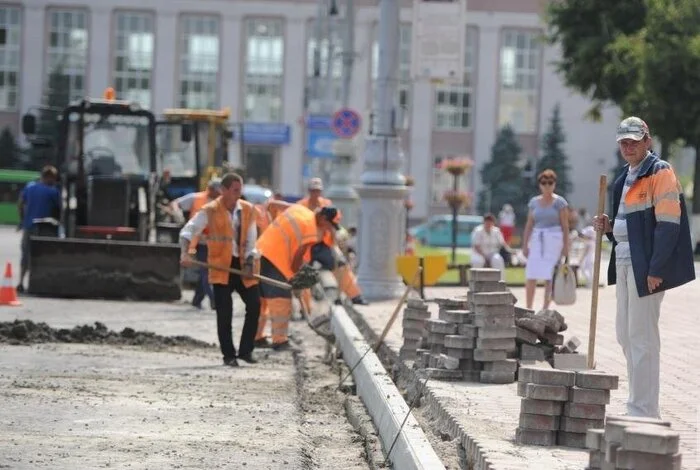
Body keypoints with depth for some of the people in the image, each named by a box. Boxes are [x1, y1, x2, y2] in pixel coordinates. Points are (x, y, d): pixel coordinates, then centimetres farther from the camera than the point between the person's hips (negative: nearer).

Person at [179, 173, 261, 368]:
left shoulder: (248, 209, 5)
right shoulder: (210, 211, -6)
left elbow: (251, 240, 4)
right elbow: (188, 231, -13)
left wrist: (249, 264, -8)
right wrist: (185, 253, -30)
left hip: (242, 265, 4)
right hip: (221, 266, -3)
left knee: (254, 304, -2)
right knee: (224, 312, -4)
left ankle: (246, 350, 11)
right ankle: (229, 355, 7)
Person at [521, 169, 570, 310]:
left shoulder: (559, 202, -1)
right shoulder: (534, 202, 10)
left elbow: (565, 225, -2)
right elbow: (529, 225, 13)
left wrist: (566, 245, -7)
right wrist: (525, 244, 9)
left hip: (554, 240, -3)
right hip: (537, 240, 3)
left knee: (549, 277, -2)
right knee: (530, 276, -3)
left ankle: (545, 308, 4)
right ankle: (528, 308, 3)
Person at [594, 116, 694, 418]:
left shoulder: (660, 173, -10)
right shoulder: (625, 178, 18)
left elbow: (668, 223, -17)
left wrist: (656, 270, -22)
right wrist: (608, 227, 7)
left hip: (646, 266, -10)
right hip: (624, 262, 10)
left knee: (642, 337, -9)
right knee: (625, 335, 13)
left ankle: (644, 413, -6)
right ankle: (638, 408, 21)